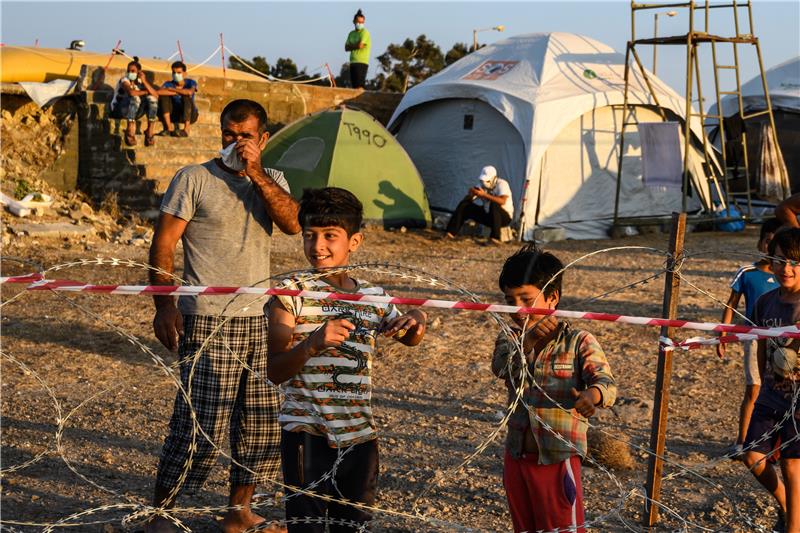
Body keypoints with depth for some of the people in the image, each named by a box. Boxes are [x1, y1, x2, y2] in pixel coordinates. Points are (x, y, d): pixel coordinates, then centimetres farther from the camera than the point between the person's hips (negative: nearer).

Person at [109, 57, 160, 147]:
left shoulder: (140, 82, 4)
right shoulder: (124, 80, -10)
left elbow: (156, 95, -12)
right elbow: (131, 92, -34)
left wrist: (144, 81, -19)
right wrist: (145, 92, -16)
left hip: (135, 112, 5)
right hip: (118, 110, -5)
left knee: (151, 98, -16)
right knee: (135, 98, -33)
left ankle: (149, 132, -23)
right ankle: (130, 133, -36)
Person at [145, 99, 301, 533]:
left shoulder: (271, 180, 11)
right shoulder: (194, 179, -2)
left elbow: (293, 223, -8)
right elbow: (163, 244, -5)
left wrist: (255, 172, -13)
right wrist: (164, 305, -14)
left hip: (259, 320, 5)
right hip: (208, 322, -5)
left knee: (262, 424, 9)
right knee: (198, 427, -9)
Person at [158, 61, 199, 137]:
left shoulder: (190, 82, -6)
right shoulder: (169, 84, -2)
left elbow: (190, 92, -32)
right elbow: (159, 92, -24)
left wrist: (172, 89, -19)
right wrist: (177, 93, -23)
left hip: (190, 115, -2)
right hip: (174, 115, 3)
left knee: (186, 96, -27)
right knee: (164, 95, -15)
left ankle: (186, 129, -33)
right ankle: (169, 128, -21)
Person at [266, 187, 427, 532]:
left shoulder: (373, 296, 6)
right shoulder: (292, 292, -6)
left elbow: (408, 339, 25)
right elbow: (275, 372, -12)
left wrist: (417, 320, 1)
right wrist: (312, 343, -31)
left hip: (360, 435, 4)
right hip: (308, 435, -4)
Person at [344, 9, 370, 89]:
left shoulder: (365, 32, -3)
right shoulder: (351, 34, 17)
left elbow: (360, 45, -15)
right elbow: (346, 48, 8)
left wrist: (352, 46, 3)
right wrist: (356, 45, -6)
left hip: (361, 62, -7)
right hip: (353, 62, 7)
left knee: (359, 86, -16)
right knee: (354, 87, 6)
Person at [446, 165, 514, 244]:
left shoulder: (501, 184, -17)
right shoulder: (482, 186, 1)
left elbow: (502, 201, -36)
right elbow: (466, 200, 2)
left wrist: (484, 195, -38)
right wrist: (471, 194, -22)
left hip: (504, 217, -6)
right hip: (487, 215, 6)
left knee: (494, 205, -40)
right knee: (464, 206, -7)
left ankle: (495, 238, -39)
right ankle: (451, 232, -10)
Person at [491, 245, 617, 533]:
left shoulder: (578, 341, -10)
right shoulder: (510, 338, 3)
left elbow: (607, 383, -21)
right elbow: (501, 368, -17)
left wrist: (593, 394, -45)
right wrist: (527, 342, -35)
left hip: (558, 458, -5)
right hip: (517, 456, 5)